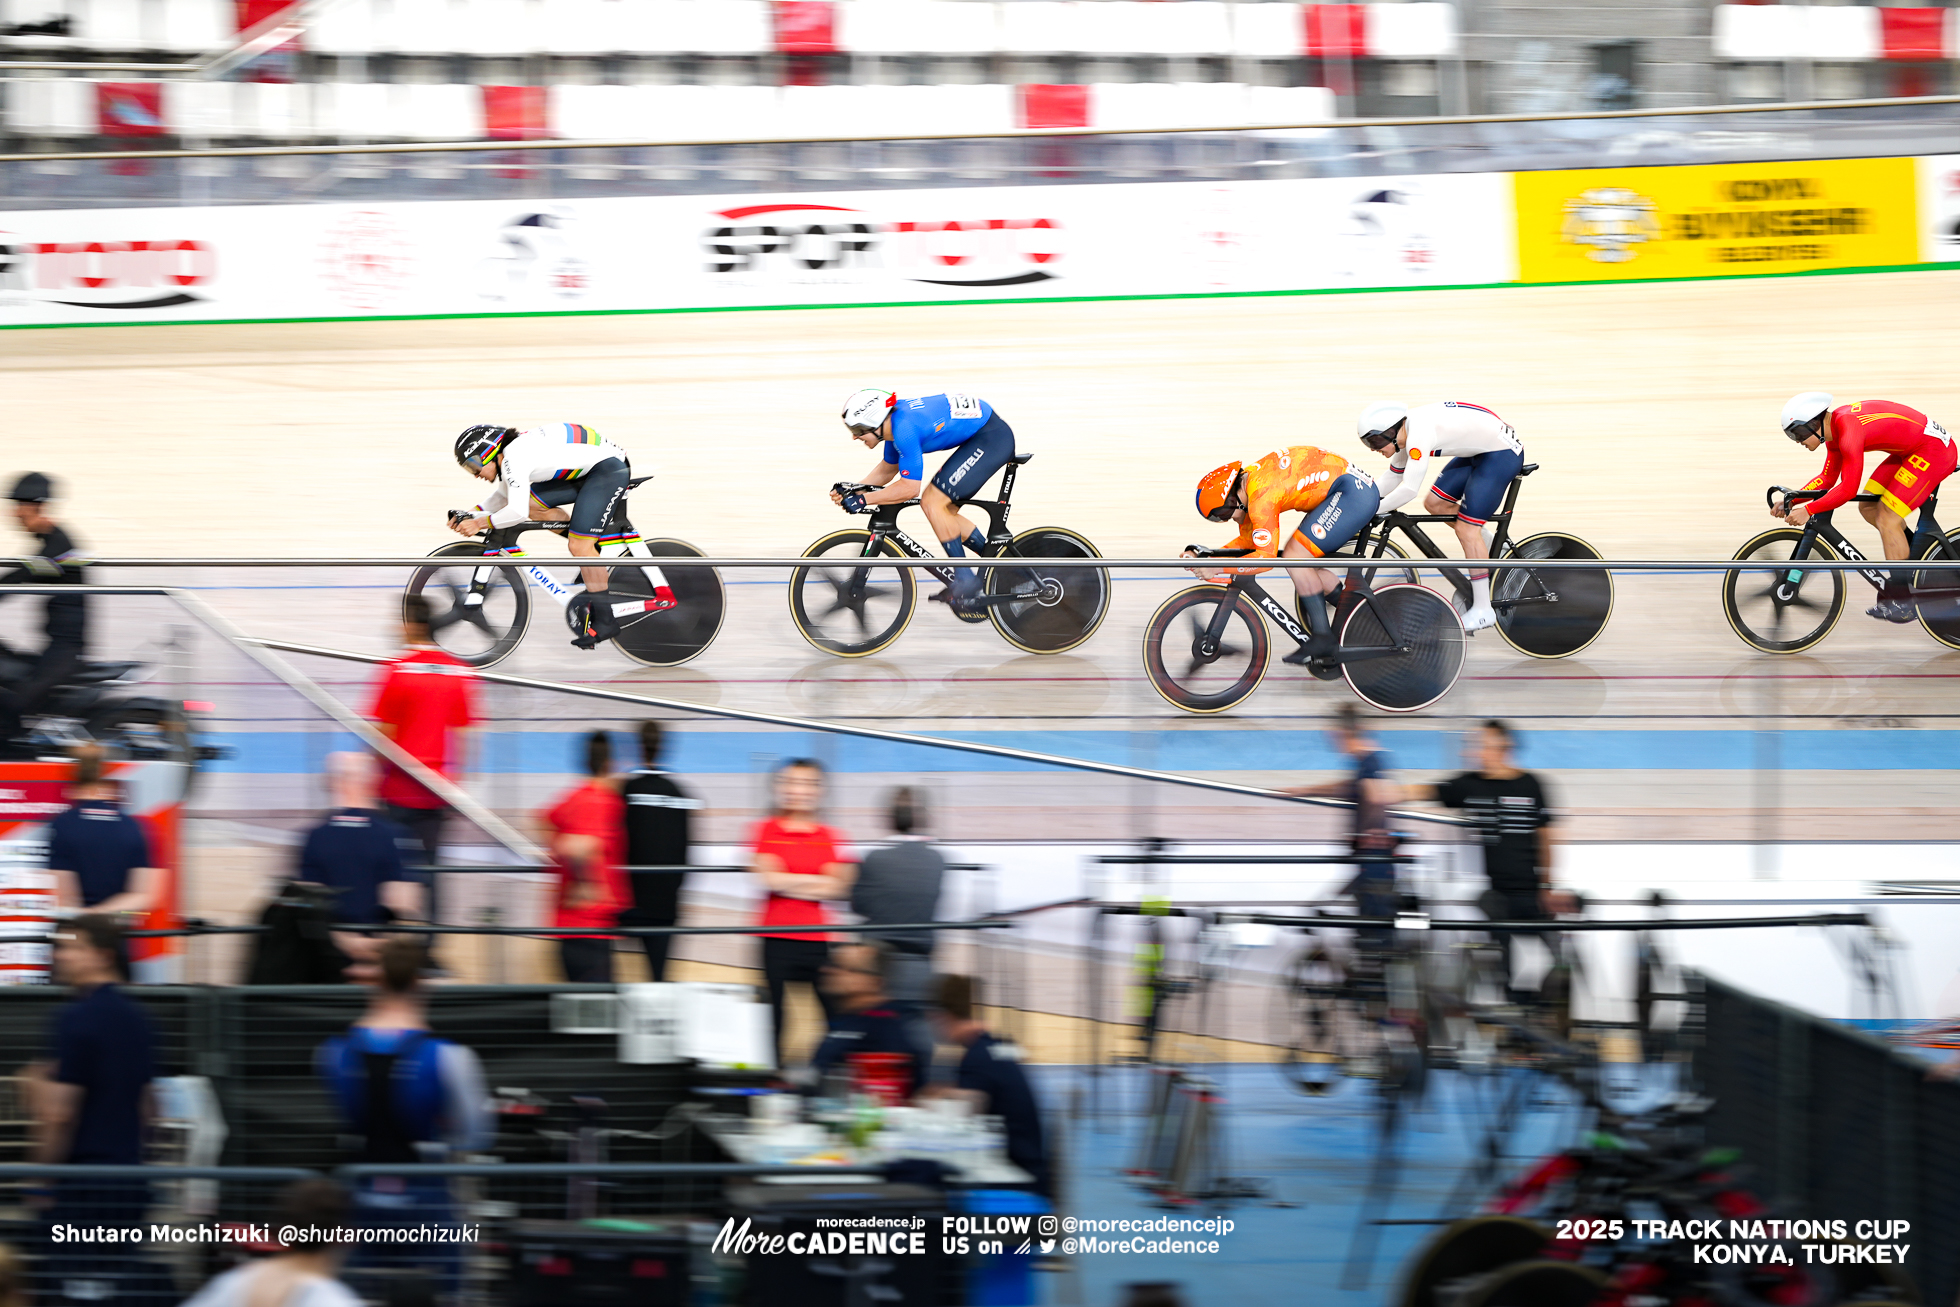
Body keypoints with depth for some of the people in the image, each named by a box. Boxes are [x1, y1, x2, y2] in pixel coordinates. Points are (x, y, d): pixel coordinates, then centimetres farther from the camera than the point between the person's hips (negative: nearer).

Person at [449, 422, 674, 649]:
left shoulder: (514, 459, -19)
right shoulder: (509, 456, 11)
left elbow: (517, 512, -27)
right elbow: (503, 496, 27)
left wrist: (480, 524, -15)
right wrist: (471, 515, 14)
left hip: (609, 467, -10)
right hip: (589, 469, 10)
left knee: (579, 546, -13)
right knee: (534, 504, 3)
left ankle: (604, 621, -6)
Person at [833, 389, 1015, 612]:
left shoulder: (905, 428, -24)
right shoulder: (894, 421, 6)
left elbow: (909, 488, -23)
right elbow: (888, 469, 21)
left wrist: (863, 500, -18)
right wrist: (851, 491, 9)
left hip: (992, 437, -10)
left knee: (933, 502, -13)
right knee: (942, 510, 11)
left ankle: (965, 581, -6)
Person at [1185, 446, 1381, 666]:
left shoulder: (1261, 497, -22)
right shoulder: (1248, 480, 10)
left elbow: (1266, 557, -25)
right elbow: (1247, 541, 19)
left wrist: (1218, 570, -23)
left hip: (1353, 491, -11)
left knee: (1295, 556, -13)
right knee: (1304, 563, 10)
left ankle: (1322, 638, -10)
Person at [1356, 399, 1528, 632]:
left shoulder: (1419, 435, -27)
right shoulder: (1406, 433, 3)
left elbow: (1409, 490, -30)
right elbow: (1392, 478, 16)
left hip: (1502, 453, -10)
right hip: (1479, 452, 10)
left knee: (1466, 528, -11)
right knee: (1435, 503, 8)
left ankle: (1483, 610, -5)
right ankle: (1493, 549, 21)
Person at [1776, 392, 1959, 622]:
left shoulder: (1849, 429, -26)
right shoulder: (1834, 427, 5)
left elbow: (1848, 489, -28)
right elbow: (1827, 478, 14)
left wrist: (1808, 510, -25)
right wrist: (1791, 502, 6)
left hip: (1935, 448, -10)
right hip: (1911, 449, 10)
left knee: (1886, 519, -11)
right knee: (1868, 507, 8)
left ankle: (1903, 603, -4)